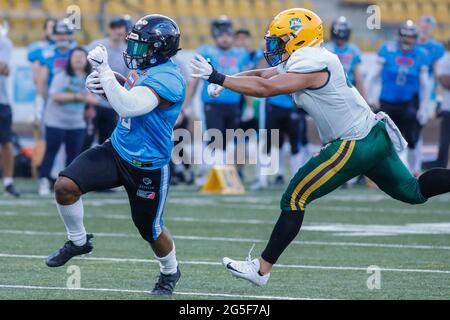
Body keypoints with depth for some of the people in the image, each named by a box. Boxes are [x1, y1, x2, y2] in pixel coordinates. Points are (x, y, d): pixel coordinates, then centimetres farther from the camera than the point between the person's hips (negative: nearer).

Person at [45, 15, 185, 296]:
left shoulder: (169, 78, -25)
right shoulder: (143, 69, 2)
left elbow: (128, 106, -36)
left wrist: (104, 71, -33)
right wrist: (103, 87, 0)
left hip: (147, 167, -7)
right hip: (117, 149, 7)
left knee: (150, 230, 9)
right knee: (65, 185, -11)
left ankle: (170, 272, 40)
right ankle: (78, 241, 13)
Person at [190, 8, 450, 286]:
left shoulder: (311, 65, -18)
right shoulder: (300, 62, 10)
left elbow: (263, 88, -25)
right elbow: (261, 75, 14)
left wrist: (218, 78, -20)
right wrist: (225, 82, -3)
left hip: (353, 147, -10)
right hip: (375, 135, 10)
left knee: (294, 200, -4)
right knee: (414, 192, 19)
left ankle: (261, 270, 0)